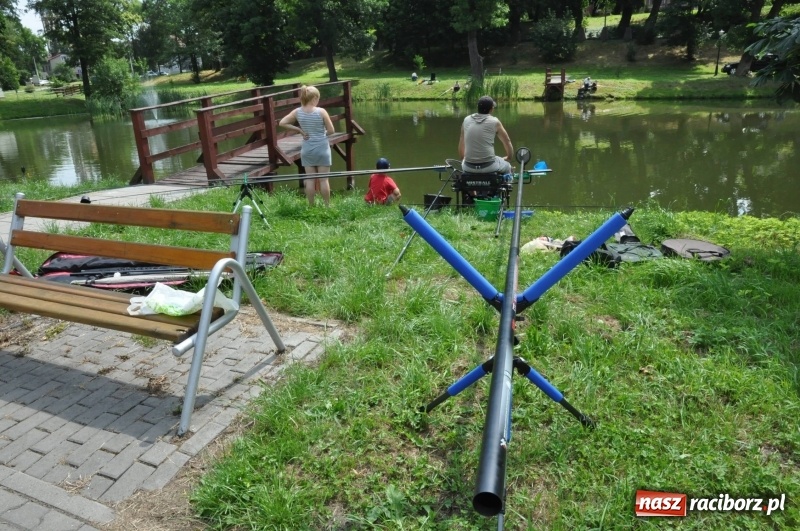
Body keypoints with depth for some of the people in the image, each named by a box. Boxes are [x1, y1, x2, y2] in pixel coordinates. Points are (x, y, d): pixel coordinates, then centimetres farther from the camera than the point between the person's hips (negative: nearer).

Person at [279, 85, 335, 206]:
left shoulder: (297, 112, -4)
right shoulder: (321, 111, -14)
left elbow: (282, 123, -1)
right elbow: (331, 130, -10)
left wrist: (299, 130, 0)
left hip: (307, 149, 3)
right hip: (322, 148, -3)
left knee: (310, 179, 8)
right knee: (323, 179, 4)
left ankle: (311, 206, 14)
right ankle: (327, 206, 12)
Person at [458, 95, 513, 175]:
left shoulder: (466, 120, 6)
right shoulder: (494, 122, -3)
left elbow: (461, 144, 15)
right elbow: (507, 142, 6)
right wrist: (508, 158, 24)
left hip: (469, 168, 2)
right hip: (489, 167, -2)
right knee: (506, 166, 30)